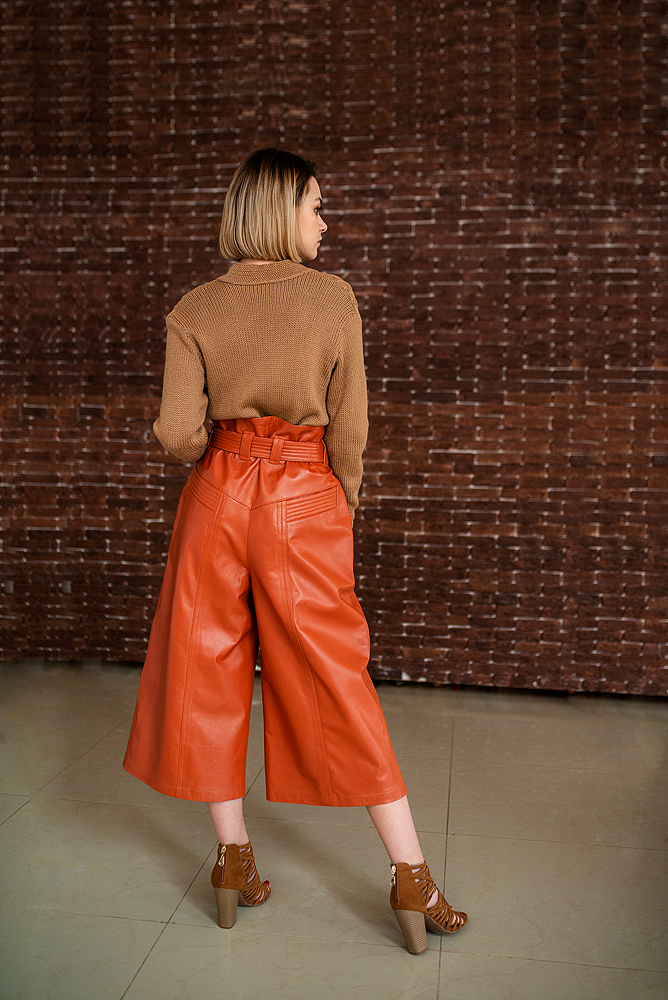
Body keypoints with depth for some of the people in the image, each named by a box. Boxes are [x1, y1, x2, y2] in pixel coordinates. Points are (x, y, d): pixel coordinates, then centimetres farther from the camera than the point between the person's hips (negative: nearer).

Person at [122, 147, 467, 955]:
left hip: (218, 496, 2)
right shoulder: (334, 298, -5)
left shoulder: (194, 309, -1)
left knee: (211, 674, 13)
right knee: (337, 681, 6)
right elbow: (349, 428, -4)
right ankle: (412, 879, 14)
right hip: (305, 500, -1)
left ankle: (234, 860, 24)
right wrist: (345, 503, 11)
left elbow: (178, 432, -7)